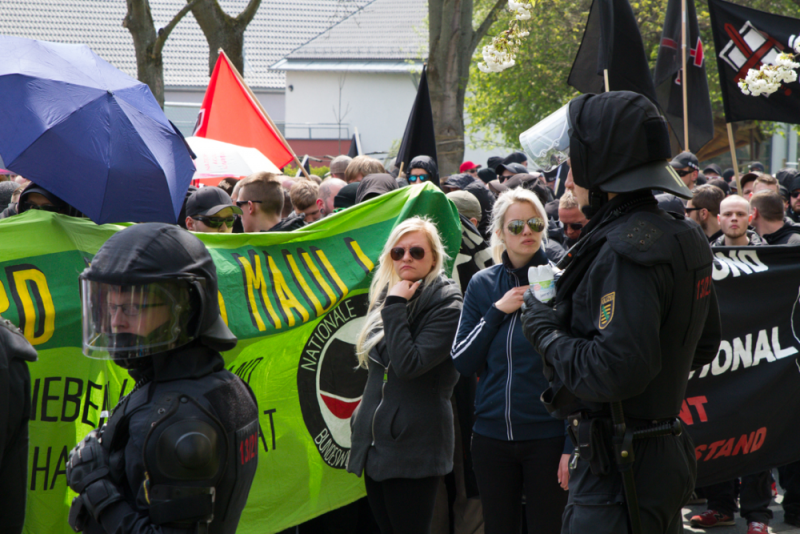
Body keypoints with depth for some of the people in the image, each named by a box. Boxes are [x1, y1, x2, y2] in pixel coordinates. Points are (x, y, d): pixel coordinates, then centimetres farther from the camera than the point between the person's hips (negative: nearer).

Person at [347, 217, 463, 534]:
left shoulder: (445, 304, -9)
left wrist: (395, 307, -17)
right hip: (375, 442, 7)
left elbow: (410, 364, -21)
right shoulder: (385, 296, 14)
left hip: (414, 445, -7)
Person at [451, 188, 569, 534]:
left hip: (548, 436, -3)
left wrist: (573, 444, -11)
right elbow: (462, 363, 3)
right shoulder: (483, 284, 6)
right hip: (492, 434, 3)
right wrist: (498, 311, -8)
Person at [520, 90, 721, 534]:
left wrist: (546, 331, -13)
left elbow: (619, 370, -28)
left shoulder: (625, 250, -21)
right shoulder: (685, 238, 10)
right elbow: (705, 346, 21)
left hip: (618, 476, -10)